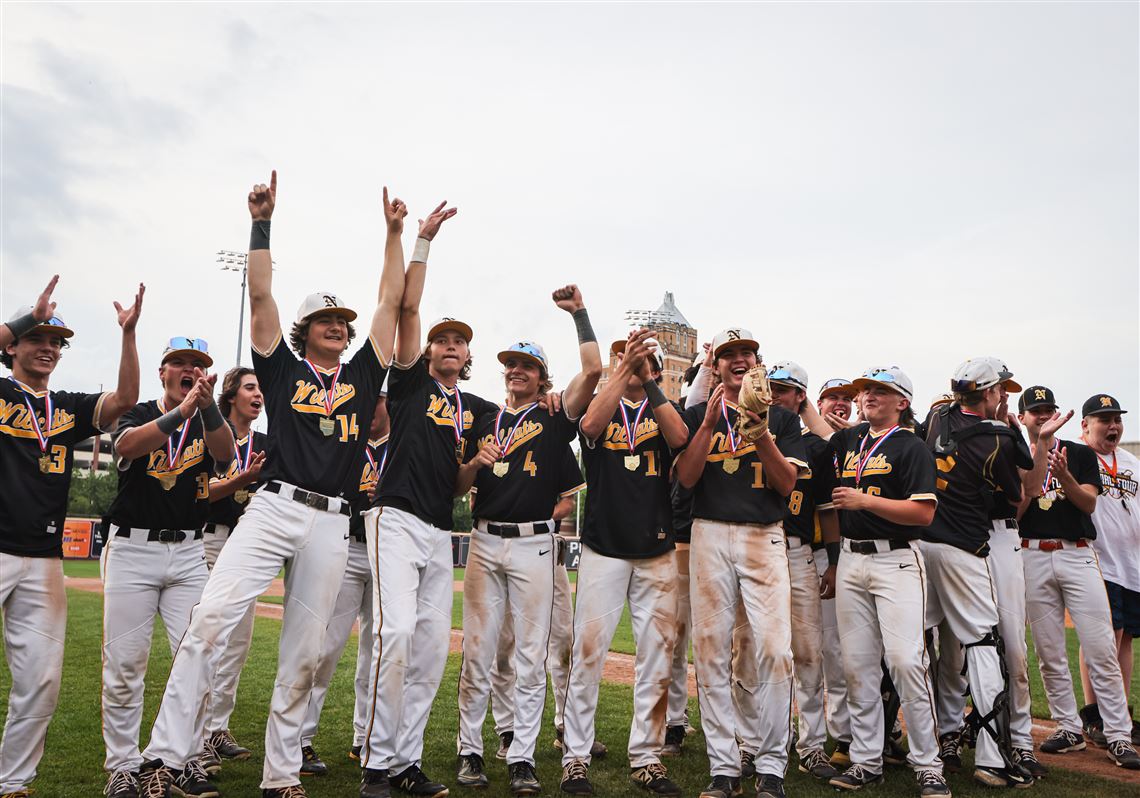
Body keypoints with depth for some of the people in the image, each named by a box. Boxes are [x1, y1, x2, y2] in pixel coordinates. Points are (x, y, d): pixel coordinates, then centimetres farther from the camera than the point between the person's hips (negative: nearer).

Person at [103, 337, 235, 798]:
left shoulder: (208, 422, 10)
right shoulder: (139, 414, 7)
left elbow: (226, 456, -14)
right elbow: (127, 446, -17)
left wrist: (208, 405, -31)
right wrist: (180, 410, -31)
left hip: (188, 553, 2)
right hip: (131, 549, -1)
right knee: (124, 663, -1)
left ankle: (187, 760, 8)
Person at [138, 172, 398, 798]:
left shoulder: (363, 376, 18)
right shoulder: (283, 369, 14)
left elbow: (391, 301, 17)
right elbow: (260, 296, 5)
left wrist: (394, 232, 16)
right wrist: (261, 223, 0)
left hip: (331, 524, 2)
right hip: (273, 508, -2)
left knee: (303, 653, 4)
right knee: (212, 618, -17)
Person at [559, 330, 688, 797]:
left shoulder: (663, 412, 12)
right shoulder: (602, 408, 10)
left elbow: (680, 437, -12)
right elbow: (591, 425, -16)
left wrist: (649, 383, -17)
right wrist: (623, 368, -23)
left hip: (657, 552, 2)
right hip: (603, 548, -1)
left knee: (656, 657, 4)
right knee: (588, 652, -3)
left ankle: (646, 758, 16)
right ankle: (575, 757, 8)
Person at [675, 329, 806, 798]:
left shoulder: (781, 418, 12)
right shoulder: (698, 415, 12)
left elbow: (787, 483, 1)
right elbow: (686, 477, 0)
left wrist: (761, 433, -13)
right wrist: (710, 423, -10)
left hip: (764, 537, 0)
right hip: (709, 536, 1)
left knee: (775, 650, -10)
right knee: (710, 651, 0)